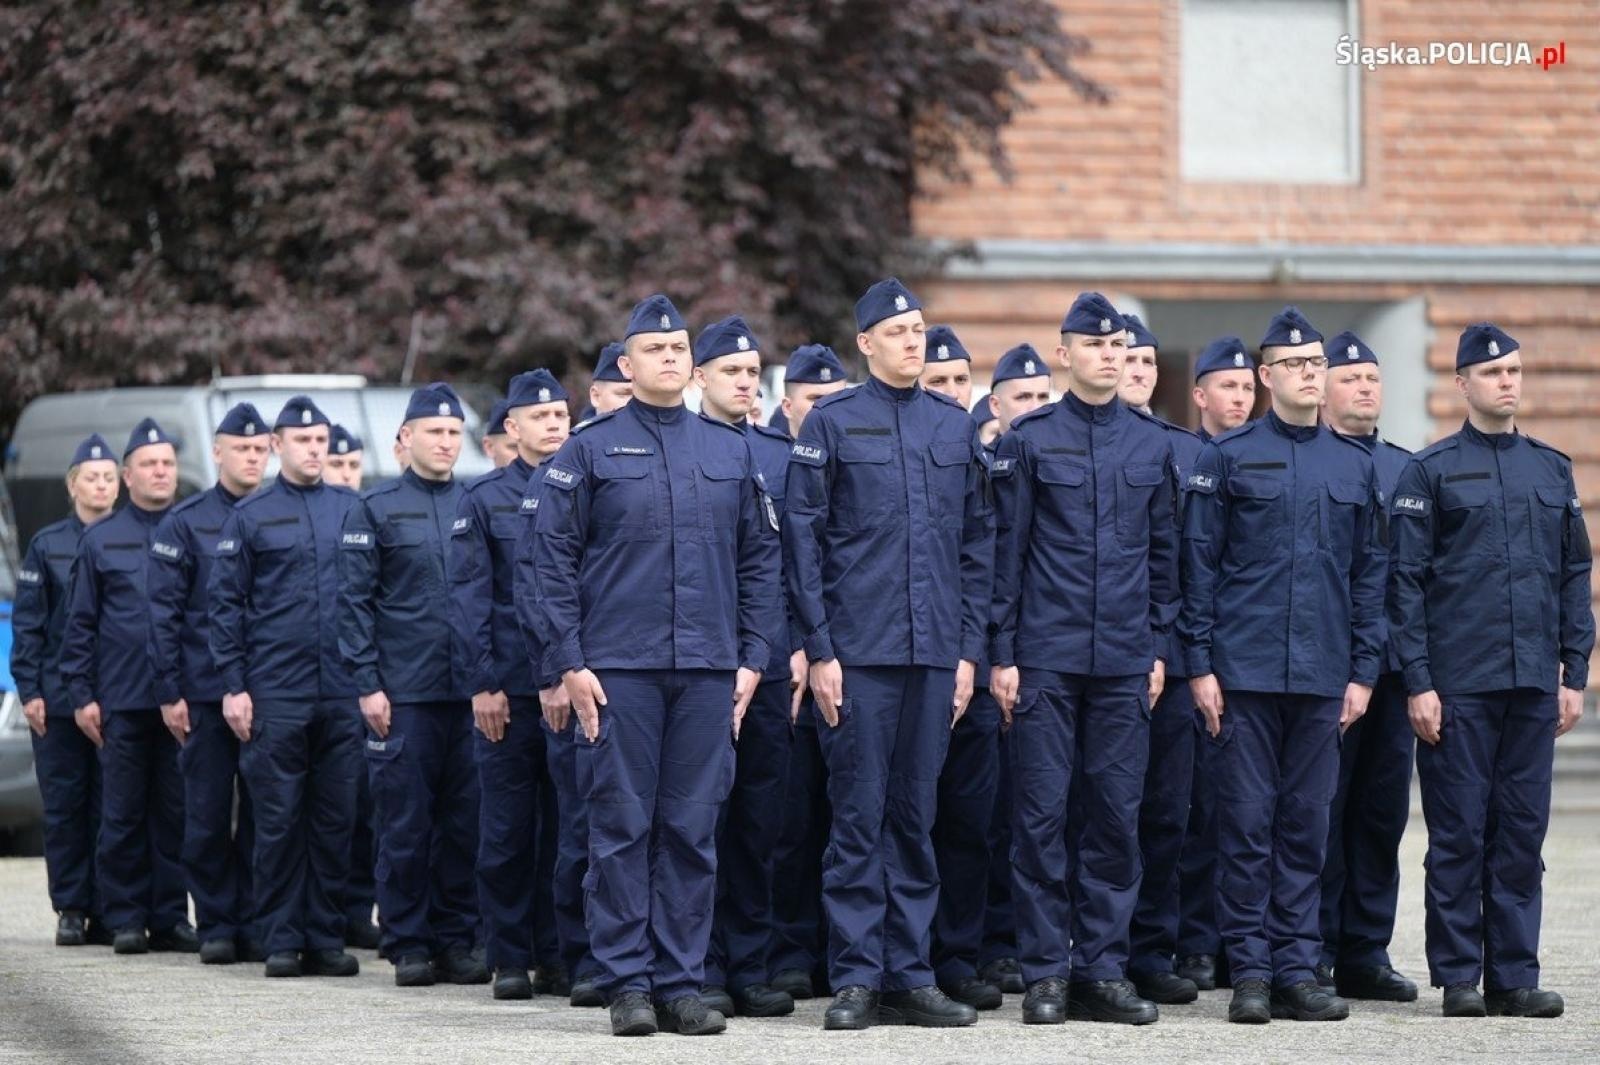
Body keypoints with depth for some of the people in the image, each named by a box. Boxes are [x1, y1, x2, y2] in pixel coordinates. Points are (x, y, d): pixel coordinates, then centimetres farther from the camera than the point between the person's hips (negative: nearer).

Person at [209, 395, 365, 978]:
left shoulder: (351, 509, 10)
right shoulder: (250, 515, 5)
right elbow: (226, 602, 3)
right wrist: (234, 684, -4)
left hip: (344, 692, 2)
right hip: (275, 694, -2)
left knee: (336, 819, 3)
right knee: (279, 820, 0)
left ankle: (327, 937, 9)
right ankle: (282, 940, 5)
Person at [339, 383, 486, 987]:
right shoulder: (375, 510, 4)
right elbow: (354, 602, 1)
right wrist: (367, 683, -7)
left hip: (470, 691, 3)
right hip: (403, 694, -3)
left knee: (464, 823, 3)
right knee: (405, 825, -1)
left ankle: (457, 941, 10)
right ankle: (409, 946, 5)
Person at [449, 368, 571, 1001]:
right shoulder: (484, 500, 4)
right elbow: (470, 599, 1)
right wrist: (482, 684, -7)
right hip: (510, 689, -1)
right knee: (507, 831, 1)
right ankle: (510, 958, 7)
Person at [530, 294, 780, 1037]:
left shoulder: (731, 451, 11)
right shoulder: (591, 450, 2)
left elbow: (760, 557, 13)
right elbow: (553, 558, 0)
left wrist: (752, 658, 5)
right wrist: (569, 662, -7)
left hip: (708, 670, 3)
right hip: (618, 668, -3)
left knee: (693, 830, 3)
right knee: (622, 828, -1)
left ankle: (681, 982, 8)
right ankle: (627, 983, 3)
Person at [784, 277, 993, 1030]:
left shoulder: (956, 427, 11)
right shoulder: (831, 424, 1)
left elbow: (977, 543, 13)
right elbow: (802, 540, -2)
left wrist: (969, 649, 6)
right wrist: (819, 649, -8)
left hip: (935, 654, 4)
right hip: (858, 653, -3)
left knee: (916, 817, 7)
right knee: (858, 815, -2)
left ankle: (910, 976, 12)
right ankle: (856, 978, 2)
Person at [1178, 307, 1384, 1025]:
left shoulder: (1355, 465, 11)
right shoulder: (1227, 457, 1)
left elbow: (1370, 574, 13)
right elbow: (1199, 564, 0)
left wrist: (1364, 670, 6)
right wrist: (1199, 665, -6)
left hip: (1323, 677, 3)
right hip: (1245, 670, -3)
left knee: (1307, 825, 5)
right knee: (1247, 823, -2)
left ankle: (1297, 971, 9)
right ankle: (1250, 973, 3)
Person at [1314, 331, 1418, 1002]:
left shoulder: (1407, 469, 15)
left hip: (1393, 663, 5)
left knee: (1382, 809, 6)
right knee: (1319, 808, -3)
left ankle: (1365, 953, 13)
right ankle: (1312, 955, 3)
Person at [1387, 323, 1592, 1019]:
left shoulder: (1553, 470, 12)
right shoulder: (1430, 471, 0)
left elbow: (1575, 576, 14)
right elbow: (1406, 583, -3)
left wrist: (1573, 674, 7)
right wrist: (1418, 683, -9)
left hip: (1534, 686, 4)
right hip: (1458, 686, -4)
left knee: (1523, 832, 5)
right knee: (1458, 834, -1)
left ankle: (1515, 975, 10)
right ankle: (1458, 979, 5)